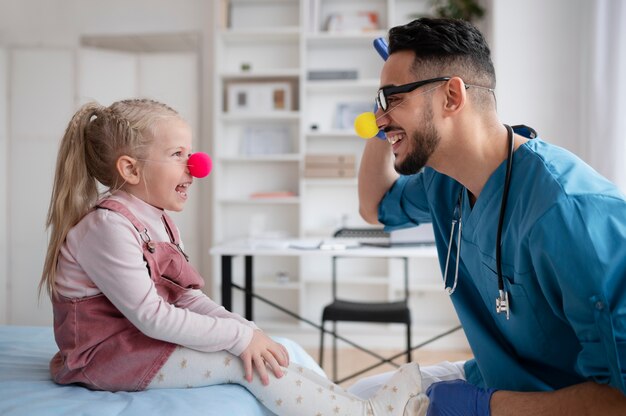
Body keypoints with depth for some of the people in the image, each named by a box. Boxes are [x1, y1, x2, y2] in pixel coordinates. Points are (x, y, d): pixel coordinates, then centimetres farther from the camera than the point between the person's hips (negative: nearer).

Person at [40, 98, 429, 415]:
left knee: (262, 351, -2)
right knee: (247, 363, -18)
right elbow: (152, 317, -26)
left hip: (142, 342, 9)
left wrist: (246, 329, -8)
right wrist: (240, 337, -22)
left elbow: (189, 298, 6)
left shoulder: (157, 222, 10)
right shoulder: (108, 225, -22)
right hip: (107, 354, -9)